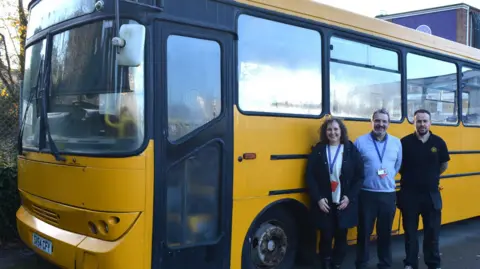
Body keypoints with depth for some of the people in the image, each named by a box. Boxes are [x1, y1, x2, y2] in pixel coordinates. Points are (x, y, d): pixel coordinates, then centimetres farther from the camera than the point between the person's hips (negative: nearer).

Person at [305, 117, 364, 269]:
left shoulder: (351, 150, 0)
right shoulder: (318, 150, 0)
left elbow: (359, 176, 1)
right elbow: (310, 176, -2)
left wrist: (350, 197, -8)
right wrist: (318, 198, -10)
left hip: (344, 203, 1)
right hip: (324, 204, 0)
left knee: (341, 237, 9)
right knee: (326, 237, 5)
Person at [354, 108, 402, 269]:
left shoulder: (396, 142, 6)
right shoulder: (360, 142, -5)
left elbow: (398, 165, 15)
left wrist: (389, 178, 10)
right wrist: (361, 182, -2)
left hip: (389, 194, 3)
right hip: (367, 194, -3)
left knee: (385, 232, 13)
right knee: (364, 232, 6)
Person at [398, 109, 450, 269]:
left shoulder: (438, 142, -3)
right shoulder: (405, 142, -9)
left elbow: (444, 165, 12)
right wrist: (409, 177, 8)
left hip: (431, 194, 1)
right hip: (409, 194, -1)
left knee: (432, 231, 11)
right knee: (410, 231, 10)